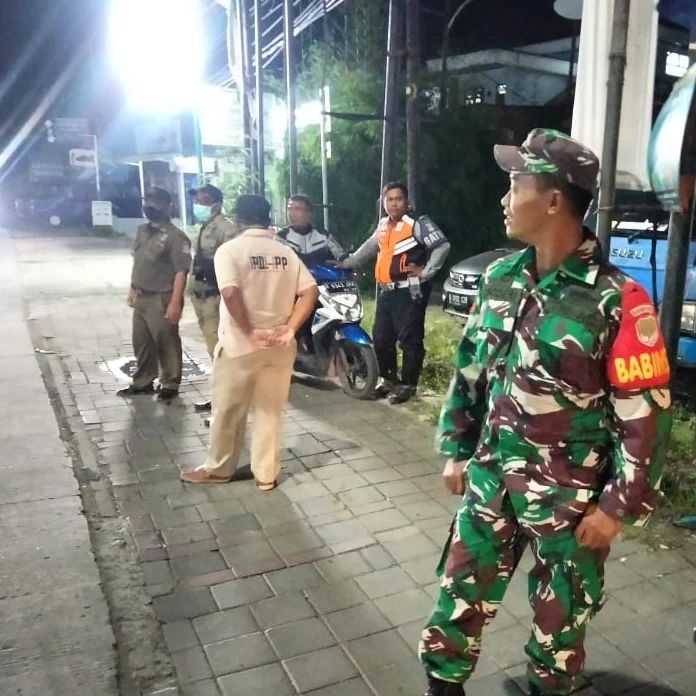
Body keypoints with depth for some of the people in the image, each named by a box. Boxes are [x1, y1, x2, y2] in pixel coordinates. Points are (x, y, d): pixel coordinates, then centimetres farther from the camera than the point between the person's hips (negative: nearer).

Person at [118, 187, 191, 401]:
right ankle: (142, 382, 30)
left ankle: (170, 385, 17)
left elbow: (181, 272, -18)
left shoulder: (175, 236, -15)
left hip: (161, 299, -8)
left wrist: (175, 303, -23)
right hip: (141, 298, 8)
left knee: (167, 344, 3)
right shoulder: (142, 230, 11)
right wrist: (132, 290, 18)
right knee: (141, 343, 17)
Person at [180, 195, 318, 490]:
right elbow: (310, 291, -4)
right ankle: (266, 475, 21)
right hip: (279, 345, 4)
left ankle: (218, 469, 28)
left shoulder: (230, 249, -8)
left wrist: (250, 332, -16)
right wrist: (290, 329, -7)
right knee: (270, 411, 13)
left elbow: (231, 293, -23)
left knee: (228, 411, 12)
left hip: (240, 345, -4)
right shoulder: (286, 252, 5)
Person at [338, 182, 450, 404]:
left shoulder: (417, 223, -9)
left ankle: (407, 384, 6)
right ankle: (387, 379, 27)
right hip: (386, 291, 9)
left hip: (409, 291, -8)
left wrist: (425, 272, -13)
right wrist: (344, 264, 29)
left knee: (410, 340, -3)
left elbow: (443, 246, -14)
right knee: (381, 338, 13)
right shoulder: (383, 225, 17)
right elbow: (368, 249, 30)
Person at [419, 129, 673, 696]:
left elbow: (646, 413, -14)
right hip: (491, 478, 5)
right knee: (461, 595, 15)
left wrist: (619, 506, -11)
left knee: (560, 617, 18)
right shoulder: (500, 279, 0)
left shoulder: (617, 300, -18)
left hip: (571, 495, -4)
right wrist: (456, 449, 10)